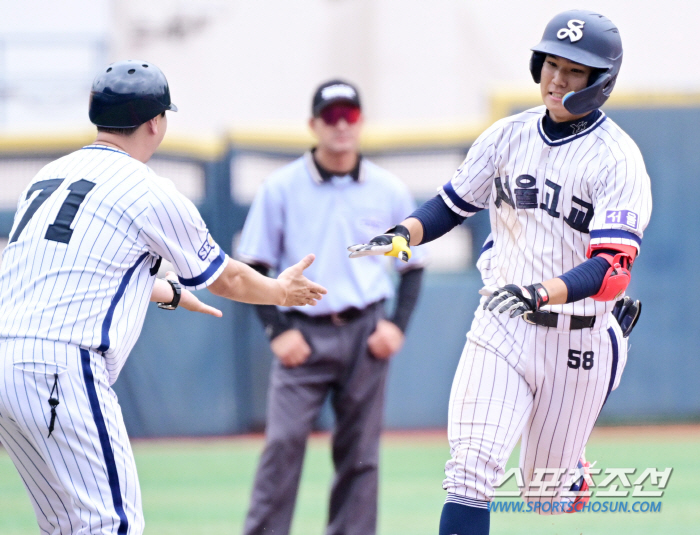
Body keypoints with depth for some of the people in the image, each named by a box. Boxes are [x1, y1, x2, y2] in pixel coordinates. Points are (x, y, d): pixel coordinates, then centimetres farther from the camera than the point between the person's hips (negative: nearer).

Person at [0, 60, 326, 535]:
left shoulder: (49, 176, 21)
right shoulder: (151, 192, 0)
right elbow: (227, 280, 13)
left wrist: (171, 293, 51)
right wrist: (282, 291, 35)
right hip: (62, 367, -8)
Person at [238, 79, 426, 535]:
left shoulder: (389, 190, 6)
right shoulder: (282, 188, 1)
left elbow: (413, 265, 13)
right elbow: (254, 267, 3)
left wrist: (398, 325, -1)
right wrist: (278, 331, -7)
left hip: (365, 334, 2)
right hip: (304, 334, -2)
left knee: (360, 454, 4)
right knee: (283, 444, -13)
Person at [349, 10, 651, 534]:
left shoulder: (618, 160, -13)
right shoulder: (509, 135, 3)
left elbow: (612, 269, -23)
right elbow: (454, 203, 13)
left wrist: (543, 292, -40)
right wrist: (403, 234, -8)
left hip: (578, 341, -3)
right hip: (502, 328, 3)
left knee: (547, 490, 12)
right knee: (471, 471, -15)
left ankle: (577, 475, 49)